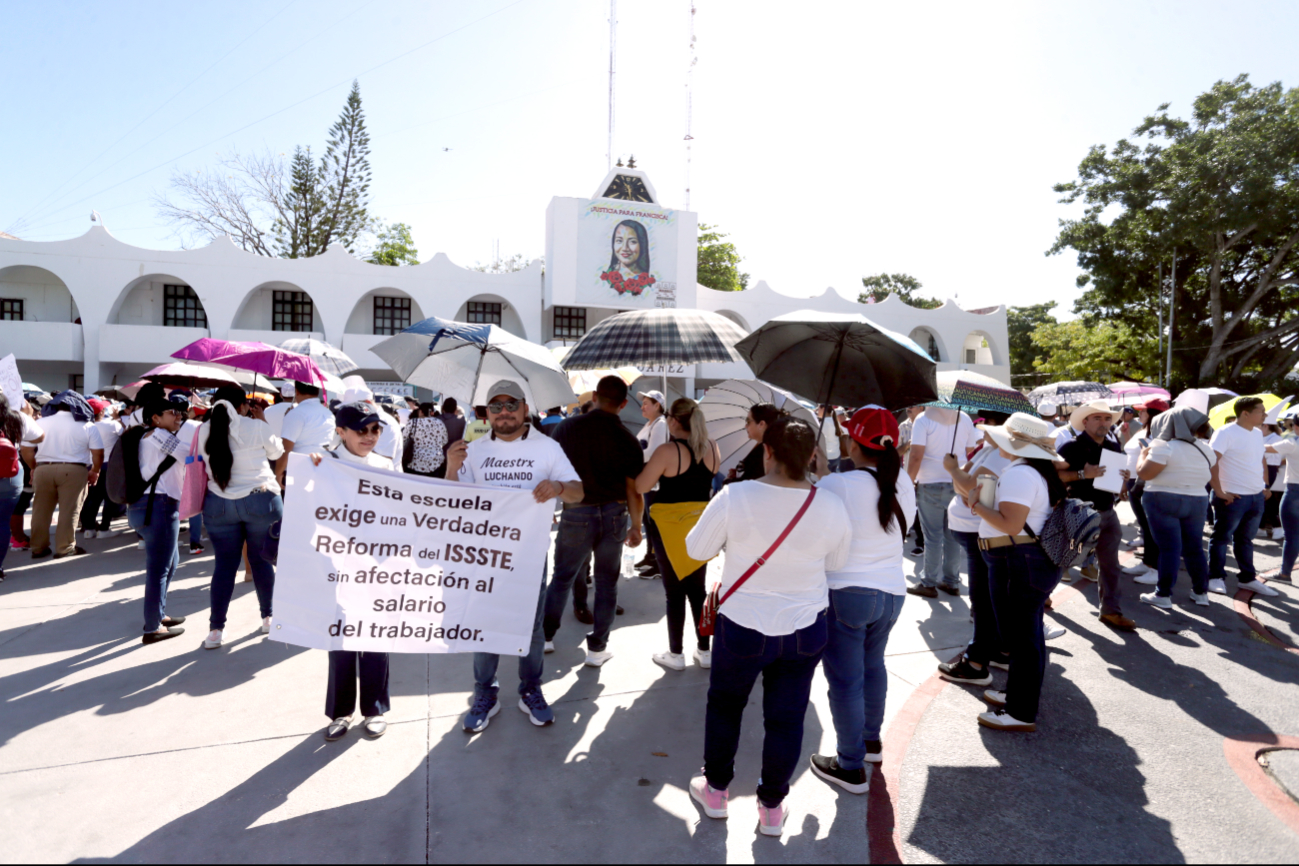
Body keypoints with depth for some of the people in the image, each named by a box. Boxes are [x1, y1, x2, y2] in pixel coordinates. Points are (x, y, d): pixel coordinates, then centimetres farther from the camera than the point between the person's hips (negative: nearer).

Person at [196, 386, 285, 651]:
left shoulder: (205, 432, 0)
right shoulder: (256, 427, -10)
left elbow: (204, 460, 13)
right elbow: (277, 452, 4)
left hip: (218, 504, 3)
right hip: (260, 500, -3)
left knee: (224, 564, 8)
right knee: (262, 561, 10)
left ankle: (216, 629, 9)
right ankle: (268, 617, 22)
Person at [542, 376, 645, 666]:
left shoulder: (567, 427, -6)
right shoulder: (628, 441, -8)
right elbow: (633, 490, -6)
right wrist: (636, 526, 7)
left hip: (576, 513, 0)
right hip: (614, 514, 0)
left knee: (562, 577, 17)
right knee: (606, 582, 13)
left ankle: (546, 636, 28)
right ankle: (597, 648, 20)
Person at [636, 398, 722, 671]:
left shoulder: (667, 451, -17)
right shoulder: (712, 448, 0)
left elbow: (640, 487, -12)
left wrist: (656, 471, 6)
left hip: (670, 525, -5)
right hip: (701, 524, 5)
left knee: (674, 591, 6)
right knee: (698, 589, 15)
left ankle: (676, 654, 16)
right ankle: (705, 650, 23)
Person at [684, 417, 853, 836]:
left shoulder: (734, 496, -20)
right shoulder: (831, 507, -13)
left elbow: (697, 548, -7)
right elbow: (837, 563, 4)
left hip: (743, 626, -1)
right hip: (806, 629, 2)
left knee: (724, 705, 22)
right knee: (786, 717, 17)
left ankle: (716, 790, 38)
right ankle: (772, 807, 32)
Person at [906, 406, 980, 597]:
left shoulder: (923, 420, -10)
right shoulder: (964, 419, 4)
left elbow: (916, 456, -16)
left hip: (931, 484, -4)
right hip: (959, 485, 4)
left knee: (933, 536, 3)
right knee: (953, 535, 13)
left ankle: (929, 584, 10)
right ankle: (952, 582, 21)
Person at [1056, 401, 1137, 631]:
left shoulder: (1114, 446, 7)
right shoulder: (1072, 446, -13)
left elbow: (1117, 473, 20)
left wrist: (1123, 478, -2)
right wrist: (1083, 474, -28)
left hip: (1108, 513, 6)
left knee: (1110, 564, 8)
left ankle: (1111, 611, 15)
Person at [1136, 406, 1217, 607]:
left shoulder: (1165, 447, -16)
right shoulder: (1206, 449, 7)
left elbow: (1143, 473, -17)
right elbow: (1209, 476, 17)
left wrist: (1143, 455, -1)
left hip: (1164, 501, -6)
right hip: (1197, 501, 6)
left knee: (1169, 547, -3)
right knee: (1194, 547, 14)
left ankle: (1163, 594, 1)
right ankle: (1201, 591, 22)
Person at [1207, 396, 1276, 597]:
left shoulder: (1258, 434, 11)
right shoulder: (1226, 433, -14)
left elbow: (1262, 460, 23)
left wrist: (1266, 486, 16)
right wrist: (1219, 491, -21)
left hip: (1257, 497, 7)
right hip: (1233, 497, -7)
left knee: (1245, 539, 16)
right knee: (1222, 537, 2)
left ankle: (1248, 578, 25)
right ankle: (1216, 578, 11)